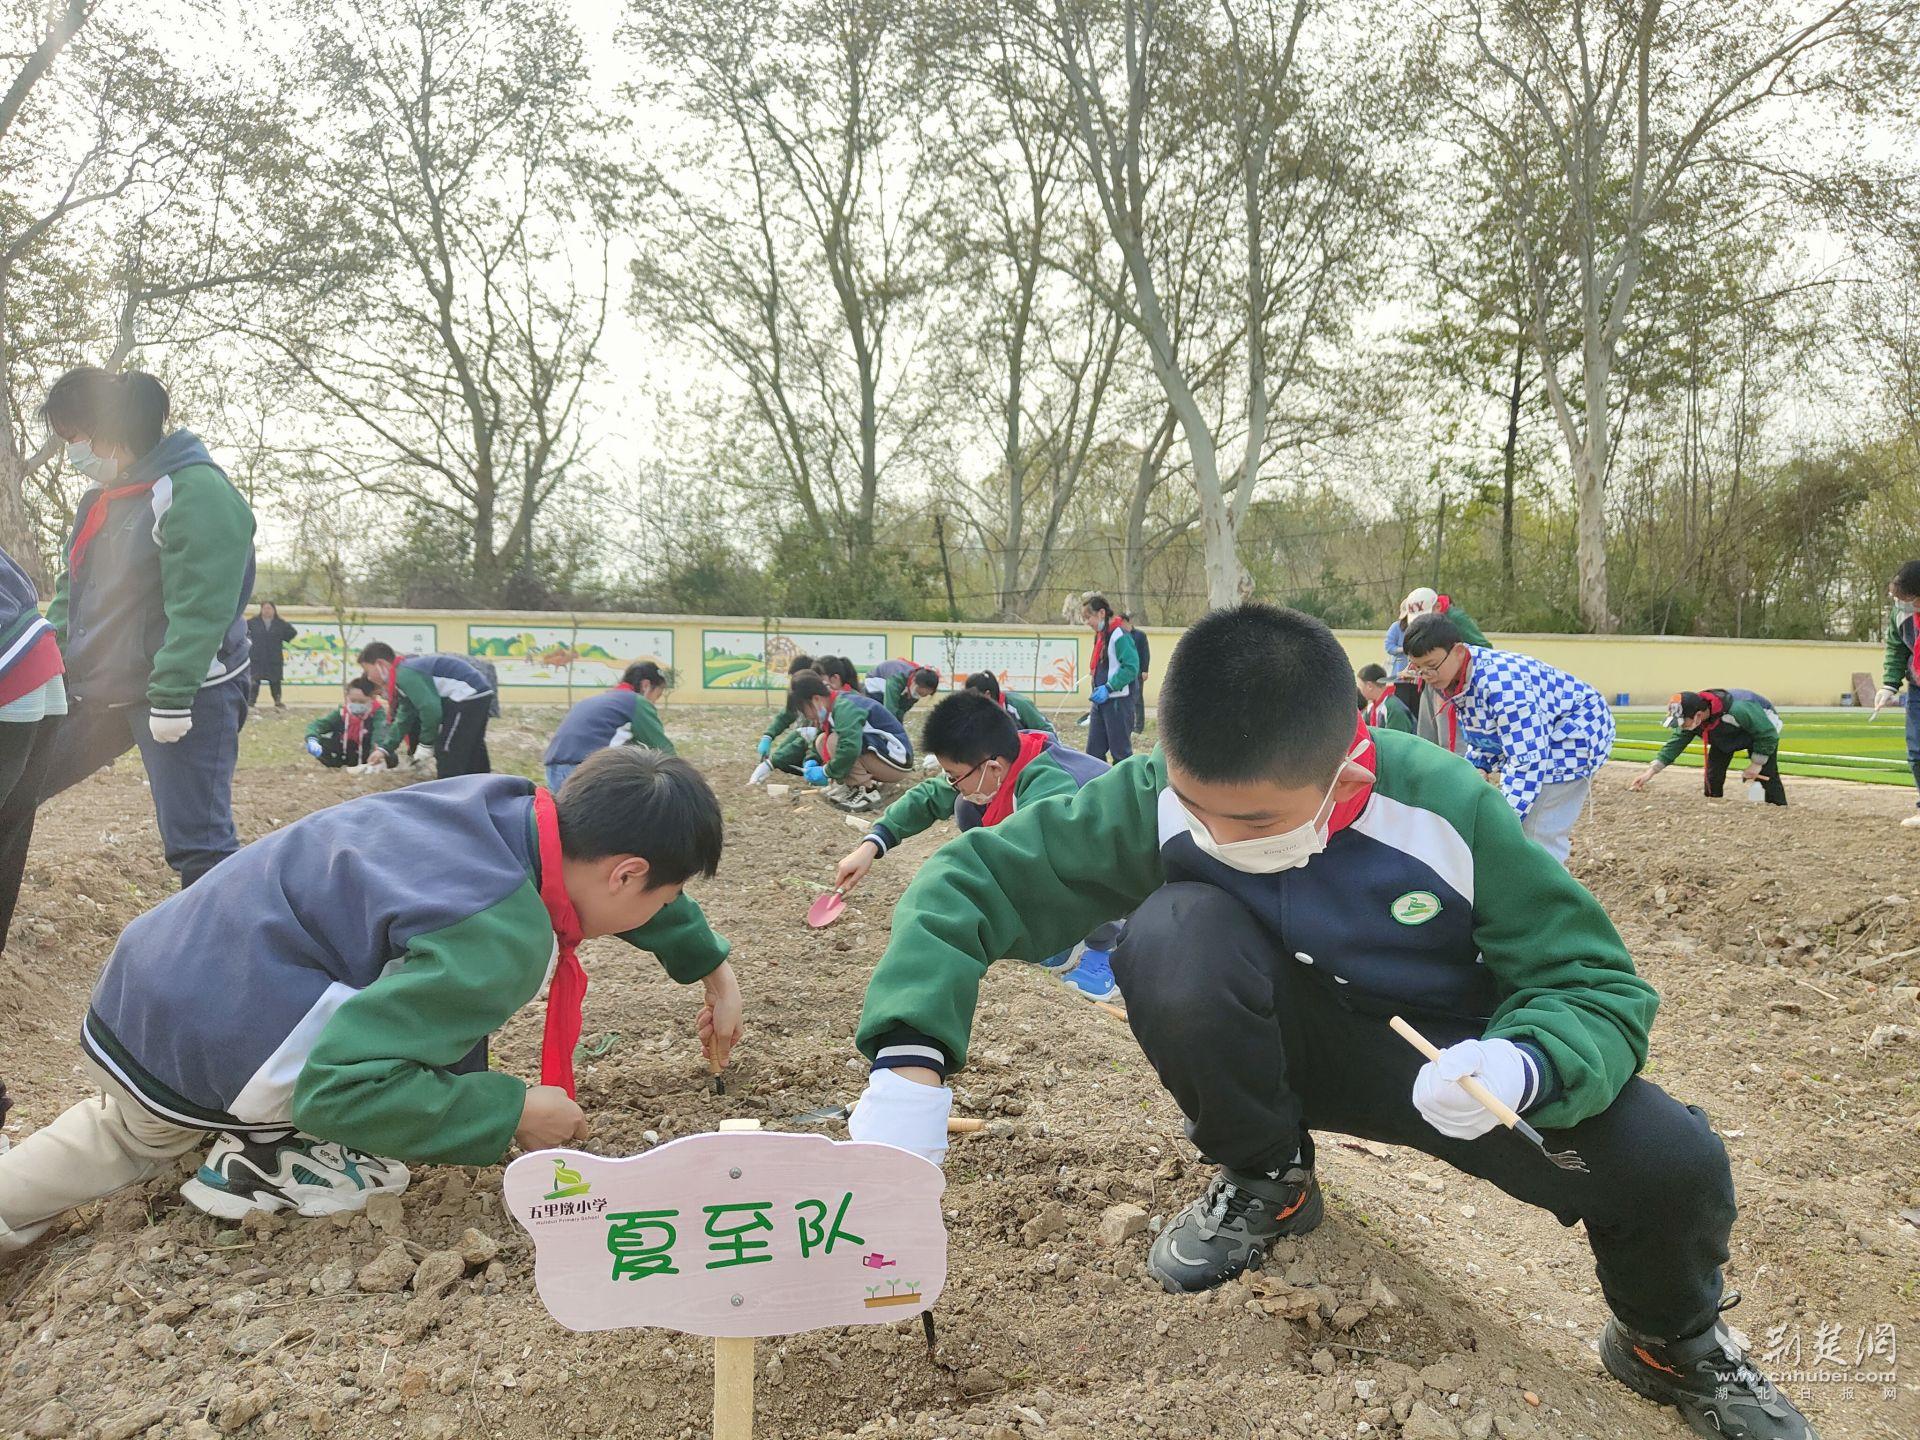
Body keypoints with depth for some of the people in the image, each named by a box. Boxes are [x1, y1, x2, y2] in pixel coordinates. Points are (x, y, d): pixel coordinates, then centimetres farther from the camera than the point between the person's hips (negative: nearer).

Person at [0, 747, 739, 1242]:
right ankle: (277, 1154, -2)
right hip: (206, 1040, -9)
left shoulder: (518, 804, -6)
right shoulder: (498, 939, -30)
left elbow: (620, 880, 14)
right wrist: (513, 1112, -20)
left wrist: (712, 968, 21)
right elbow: (338, 1083, -31)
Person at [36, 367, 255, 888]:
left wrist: (171, 697, -24)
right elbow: (72, 590, 19)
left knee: (197, 844, -11)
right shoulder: (103, 494, 11)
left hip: (187, 695, -9)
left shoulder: (196, 491, -18)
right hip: (94, 691, 9)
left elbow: (199, 607, -23)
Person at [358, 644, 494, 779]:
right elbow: (404, 719, 22)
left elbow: (430, 708, -22)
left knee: (448, 755, -5)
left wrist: (426, 744, -10)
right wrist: (385, 749, 17)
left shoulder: (406, 674, -15)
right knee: (473, 755, 22)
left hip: (468, 695, -11)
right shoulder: (407, 672, 17)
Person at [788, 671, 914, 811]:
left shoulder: (845, 707, -21)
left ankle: (866, 792, -14)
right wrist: (812, 761, 0)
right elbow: (816, 738, 19)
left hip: (897, 762, -10)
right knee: (821, 741, 3)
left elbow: (850, 748, -36)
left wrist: (827, 772, -23)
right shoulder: (836, 705, 7)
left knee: (834, 742, -23)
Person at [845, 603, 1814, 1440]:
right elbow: (975, 876, -22)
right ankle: (1265, 1185, -2)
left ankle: (1671, 1343, 16)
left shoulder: (1448, 813, -27)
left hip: (1448, 1061, 0)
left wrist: (1521, 1065, -42)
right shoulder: (1160, 800, -24)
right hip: (1292, 1049, 0)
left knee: (1673, 1165, -25)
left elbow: (1600, 988, -19)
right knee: (1176, 928, -33)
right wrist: (910, 1058, -37)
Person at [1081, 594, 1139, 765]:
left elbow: (1131, 668, -21)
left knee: (1120, 751, -1)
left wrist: (1109, 688, -22)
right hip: (1101, 701, 9)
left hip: (1118, 701, -9)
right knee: (1094, 750, 10)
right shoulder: (1100, 635, 14)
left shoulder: (1119, 635, -15)